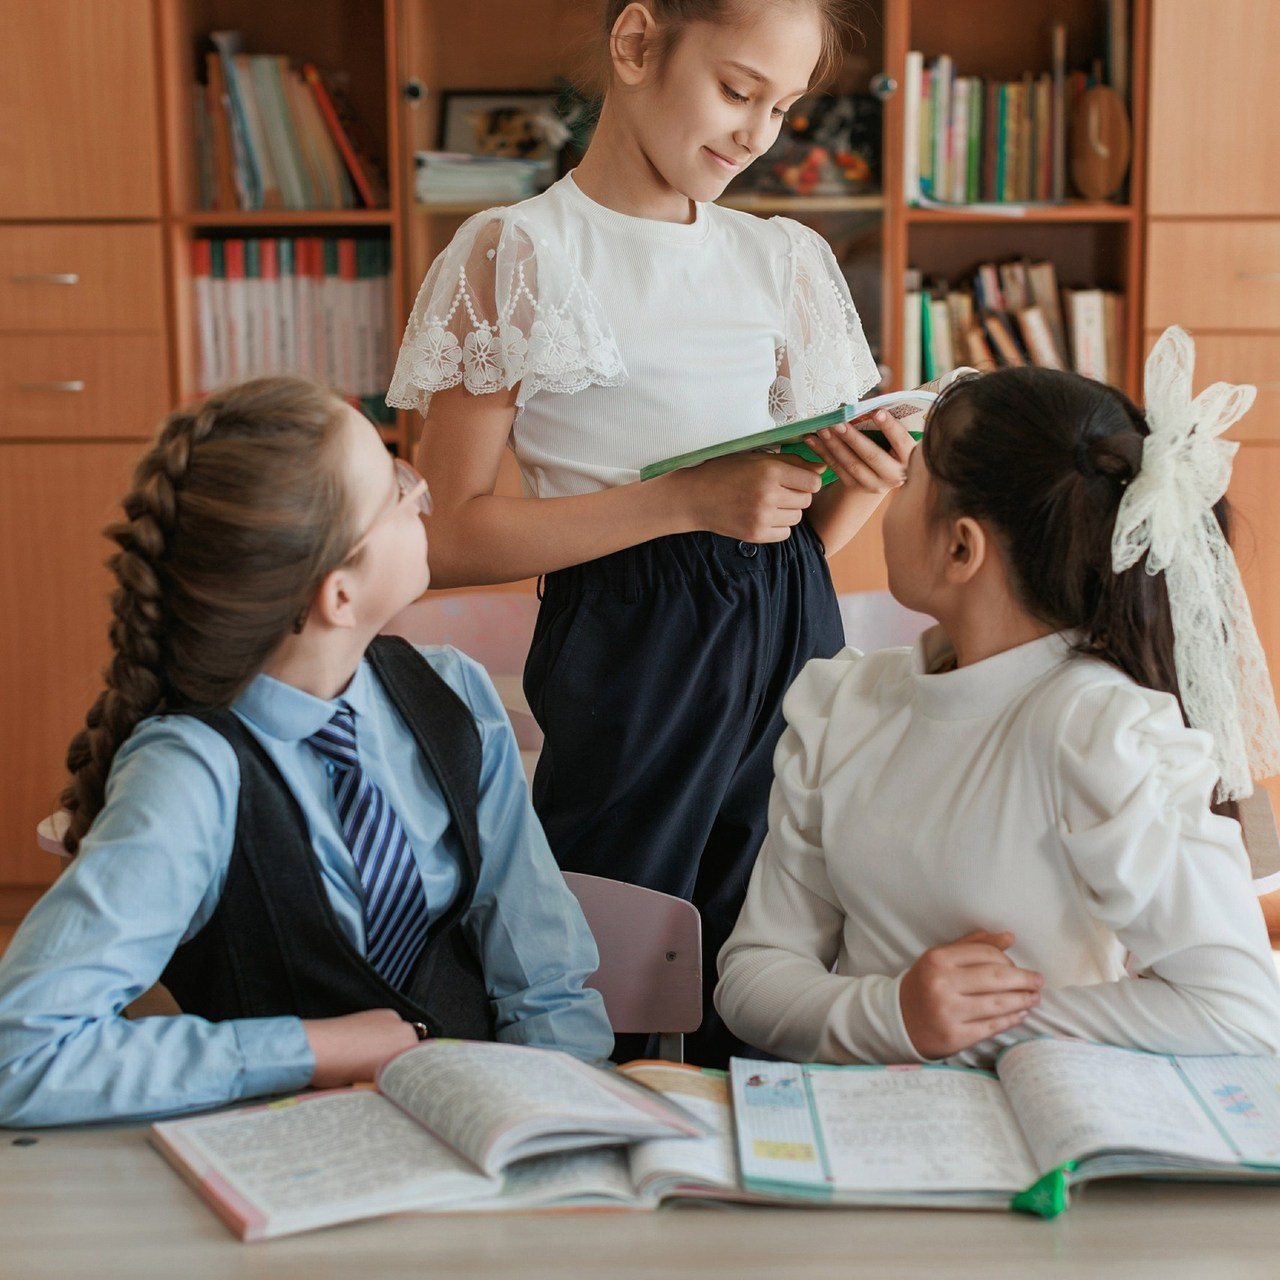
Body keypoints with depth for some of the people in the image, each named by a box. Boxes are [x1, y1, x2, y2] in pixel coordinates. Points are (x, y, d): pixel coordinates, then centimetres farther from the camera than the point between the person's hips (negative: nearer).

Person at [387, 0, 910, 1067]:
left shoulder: (782, 259, 13)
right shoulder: (518, 254, -2)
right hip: (632, 647, -4)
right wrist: (688, 500, -17)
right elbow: (455, 535, -9)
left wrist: (863, 485, -5)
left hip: (792, 630, 5)